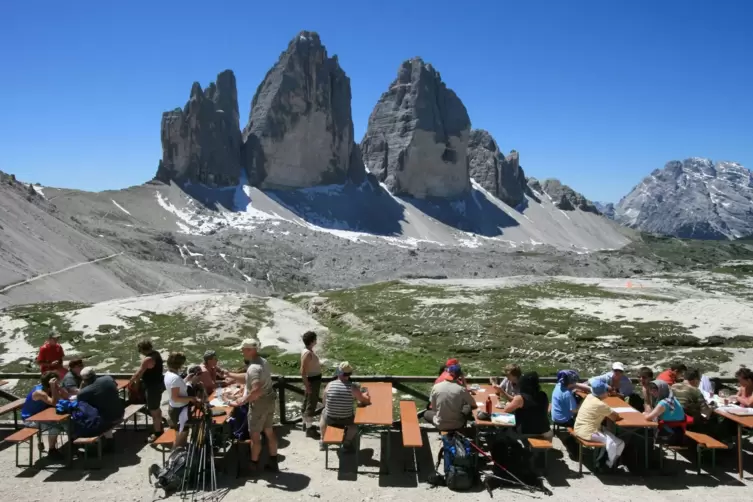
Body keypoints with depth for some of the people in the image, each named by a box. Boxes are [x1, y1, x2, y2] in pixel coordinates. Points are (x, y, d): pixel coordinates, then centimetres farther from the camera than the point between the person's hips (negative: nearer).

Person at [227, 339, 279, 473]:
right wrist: (228, 374, 16)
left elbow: (257, 390, -36)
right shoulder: (262, 361, 6)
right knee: (269, 432, 17)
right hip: (269, 400, 9)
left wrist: (242, 401, -27)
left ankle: (254, 464, 23)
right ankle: (273, 462, 26)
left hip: (259, 403, -9)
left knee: (255, 435, 8)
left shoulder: (254, 367, -25)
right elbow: (247, 378, 16)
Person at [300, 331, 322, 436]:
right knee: (311, 404, 0)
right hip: (313, 380, -10)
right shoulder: (307, 353, -27)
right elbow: (303, 371, -27)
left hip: (314, 378, 10)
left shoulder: (308, 350, 4)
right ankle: (309, 428, 10)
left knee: (307, 402, 19)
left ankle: (306, 424, 33)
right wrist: (307, 386, -25)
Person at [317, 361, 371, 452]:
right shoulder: (353, 387, -16)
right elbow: (366, 401, -3)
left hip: (330, 420, 2)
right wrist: (365, 395, 20)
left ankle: (323, 442, 39)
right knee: (356, 415, 32)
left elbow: (325, 402, 4)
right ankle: (347, 442, 31)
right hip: (346, 420, -1)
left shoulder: (329, 385, -11)